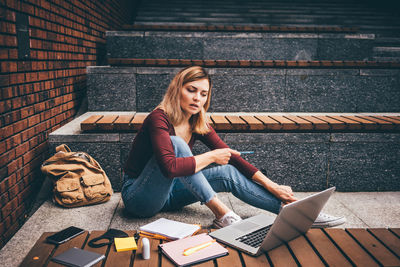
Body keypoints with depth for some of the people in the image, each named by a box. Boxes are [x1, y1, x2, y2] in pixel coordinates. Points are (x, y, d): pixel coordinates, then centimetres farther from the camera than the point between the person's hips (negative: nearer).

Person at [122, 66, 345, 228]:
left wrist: (272, 186, -6)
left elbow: (232, 157, -1)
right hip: (138, 196, -6)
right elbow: (170, 167, -39)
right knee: (176, 143, -30)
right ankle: (220, 213, -29)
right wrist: (211, 157, -26)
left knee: (229, 174, -11)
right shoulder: (159, 119, -23)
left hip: (167, 192, 6)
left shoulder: (198, 124, -2)